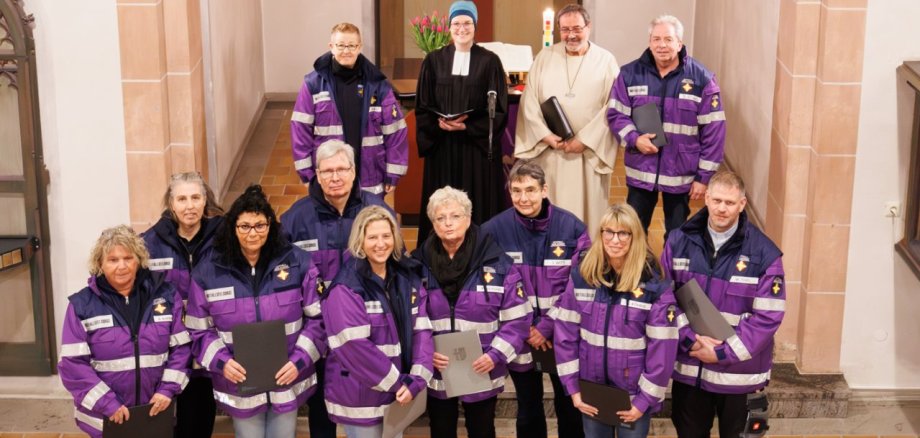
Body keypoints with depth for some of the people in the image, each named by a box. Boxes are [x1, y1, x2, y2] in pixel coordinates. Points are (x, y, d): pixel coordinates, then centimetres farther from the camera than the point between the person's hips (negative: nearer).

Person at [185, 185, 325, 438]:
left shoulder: (297, 263, -4)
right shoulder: (208, 272, -4)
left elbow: (318, 319, 0)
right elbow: (200, 331, 1)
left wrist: (300, 361, -12)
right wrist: (221, 362, -16)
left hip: (288, 382, 0)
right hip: (240, 386, 0)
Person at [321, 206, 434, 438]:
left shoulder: (408, 279, 4)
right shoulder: (347, 288, -15)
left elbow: (422, 331, 0)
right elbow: (355, 347, -20)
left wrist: (415, 380, -13)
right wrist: (396, 382, -16)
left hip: (398, 392, 6)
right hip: (360, 397, -5)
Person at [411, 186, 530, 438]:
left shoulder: (496, 262, -9)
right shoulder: (419, 264, -3)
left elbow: (517, 318, -7)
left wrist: (495, 356, -18)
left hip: (482, 374, -1)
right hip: (437, 374, 1)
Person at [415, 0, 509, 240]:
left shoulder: (489, 61, 0)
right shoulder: (434, 61, 6)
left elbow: (499, 109, -2)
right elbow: (422, 106, 6)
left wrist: (468, 126, -14)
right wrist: (439, 123, -14)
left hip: (477, 146, -1)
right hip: (442, 146, 1)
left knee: (479, 206, 1)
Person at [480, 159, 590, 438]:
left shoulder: (572, 228, -11)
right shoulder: (494, 231, -10)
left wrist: (546, 327, -15)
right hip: (519, 339, 0)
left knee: (569, 407, 14)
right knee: (528, 411, 17)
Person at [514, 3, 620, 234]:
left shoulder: (606, 60, 1)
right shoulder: (545, 57, 6)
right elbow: (529, 100, 3)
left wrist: (585, 139, -12)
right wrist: (545, 134, -9)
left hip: (590, 152, -1)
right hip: (549, 150, 2)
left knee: (587, 209, 3)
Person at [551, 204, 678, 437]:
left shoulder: (655, 284, -13)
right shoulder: (582, 276, -4)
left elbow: (662, 347, -12)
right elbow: (565, 332, -2)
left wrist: (644, 399, -11)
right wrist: (572, 387, -5)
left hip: (633, 395, -2)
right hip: (591, 391, 3)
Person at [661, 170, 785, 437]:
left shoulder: (764, 254, -12)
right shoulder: (679, 241, -3)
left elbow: (768, 316, -13)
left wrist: (723, 353, -16)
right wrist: (690, 339, -14)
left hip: (739, 371, -2)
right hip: (688, 367, 3)